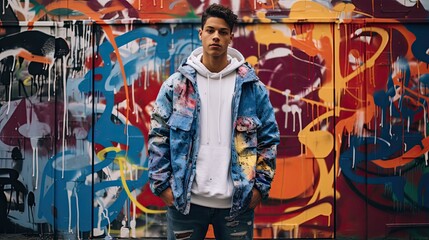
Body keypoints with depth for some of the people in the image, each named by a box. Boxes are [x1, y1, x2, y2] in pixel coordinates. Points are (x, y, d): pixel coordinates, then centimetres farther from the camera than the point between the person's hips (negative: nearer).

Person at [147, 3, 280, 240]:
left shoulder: (252, 87, 3)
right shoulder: (176, 84, 1)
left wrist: (260, 185, -1)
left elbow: (269, 138, 5)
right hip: (185, 200, 0)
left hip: (237, 201, 1)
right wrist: (162, 185, -4)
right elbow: (158, 137, 2)